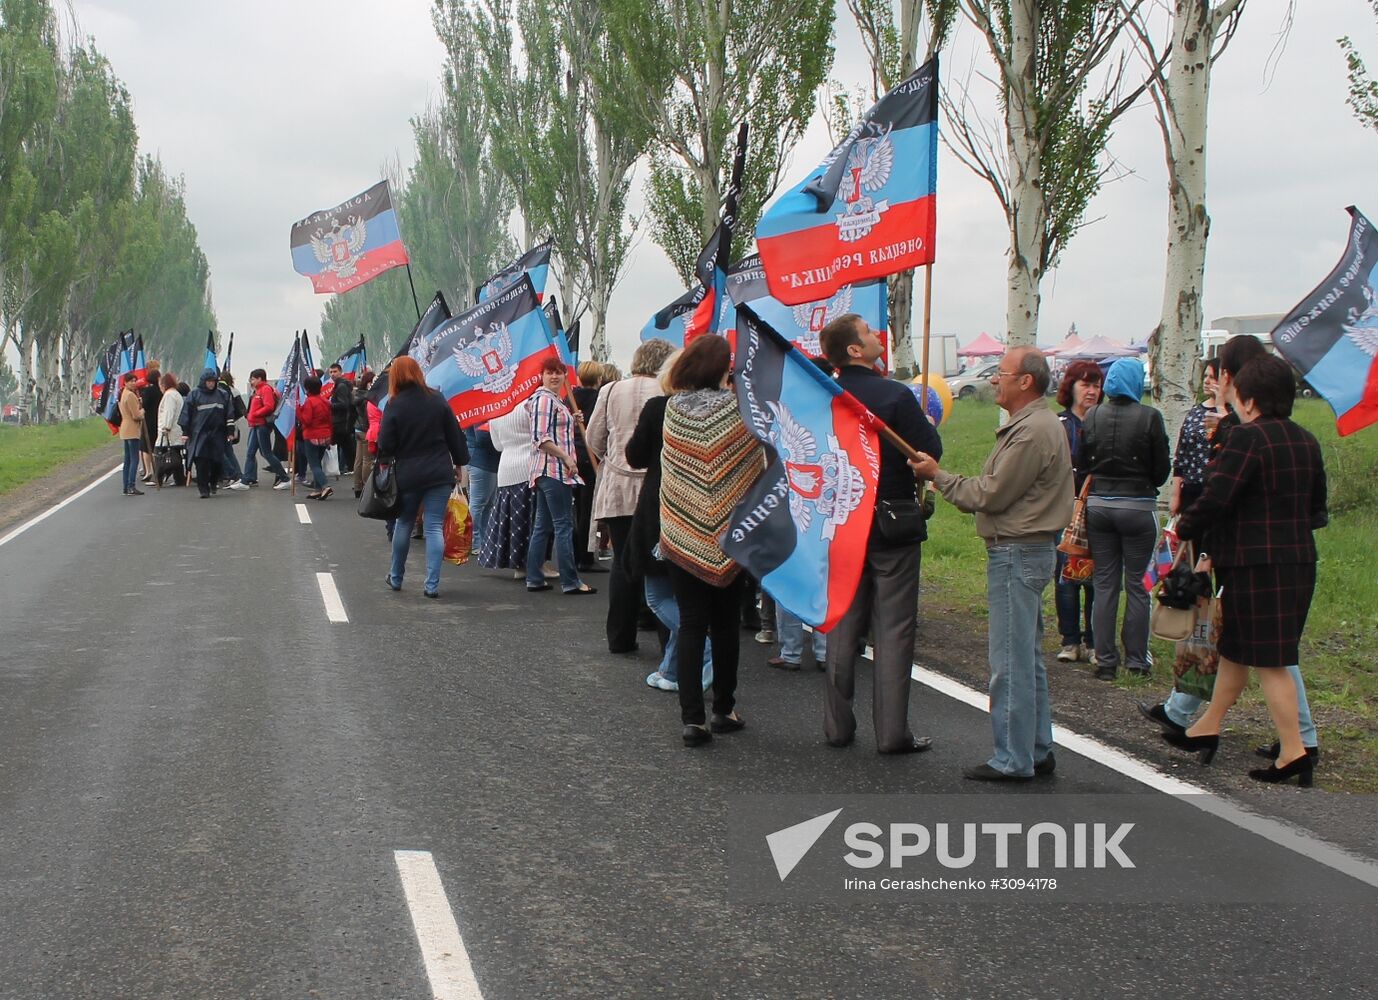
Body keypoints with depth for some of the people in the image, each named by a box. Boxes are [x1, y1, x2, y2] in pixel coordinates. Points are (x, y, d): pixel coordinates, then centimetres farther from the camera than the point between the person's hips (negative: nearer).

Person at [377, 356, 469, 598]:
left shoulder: (395, 405, -10)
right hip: (440, 473, 1)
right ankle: (432, 584, -4)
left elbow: (385, 445, -10)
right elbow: (454, 434, 3)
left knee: (403, 523, 16)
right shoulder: (437, 400, -2)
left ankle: (395, 578, 28)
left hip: (407, 475, -1)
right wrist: (459, 463, 13)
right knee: (435, 527, 1)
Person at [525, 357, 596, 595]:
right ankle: (570, 582, -7)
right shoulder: (545, 399, -10)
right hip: (553, 469, -10)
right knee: (564, 526, -8)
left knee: (542, 526, 10)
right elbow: (541, 437, -18)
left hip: (548, 471, 10)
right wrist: (566, 457, -18)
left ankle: (534, 578, 12)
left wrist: (572, 420, 20)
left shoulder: (554, 400, 20)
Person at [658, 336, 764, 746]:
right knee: (726, 624, 12)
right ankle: (724, 709, 20)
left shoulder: (673, 409, -4)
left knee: (691, 624, 2)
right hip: (730, 535, -1)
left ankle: (691, 716, -3)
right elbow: (756, 470, -2)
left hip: (682, 535, 1)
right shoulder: (739, 409, -8)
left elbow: (668, 470, 6)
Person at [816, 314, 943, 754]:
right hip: (892, 526, -5)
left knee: (841, 628, 13)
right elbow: (931, 452, -15)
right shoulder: (896, 396, -16)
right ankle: (891, 731, 2)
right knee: (893, 630, 1)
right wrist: (926, 421, 3)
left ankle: (838, 725, 17)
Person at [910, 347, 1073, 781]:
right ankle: (1036, 750, 23)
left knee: (1011, 661, -6)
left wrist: (939, 476, -5)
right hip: (1026, 550, 11)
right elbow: (997, 490, 17)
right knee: (1027, 657, 15)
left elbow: (992, 494, -16)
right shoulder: (1036, 424, 17)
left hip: (1017, 554, -11)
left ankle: (1012, 759, 0)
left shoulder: (1033, 431, -18)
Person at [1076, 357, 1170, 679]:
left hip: (1098, 505, 3)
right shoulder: (1149, 417, -10)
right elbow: (1162, 469, -5)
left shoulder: (1092, 417, -1)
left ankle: (1105, 661, 9)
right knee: (1136, 584, 6)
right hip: (1138, 507, -3)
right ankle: (1136, 659, 11)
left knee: (1104, 584, 8)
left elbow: (1081, 465, 3)